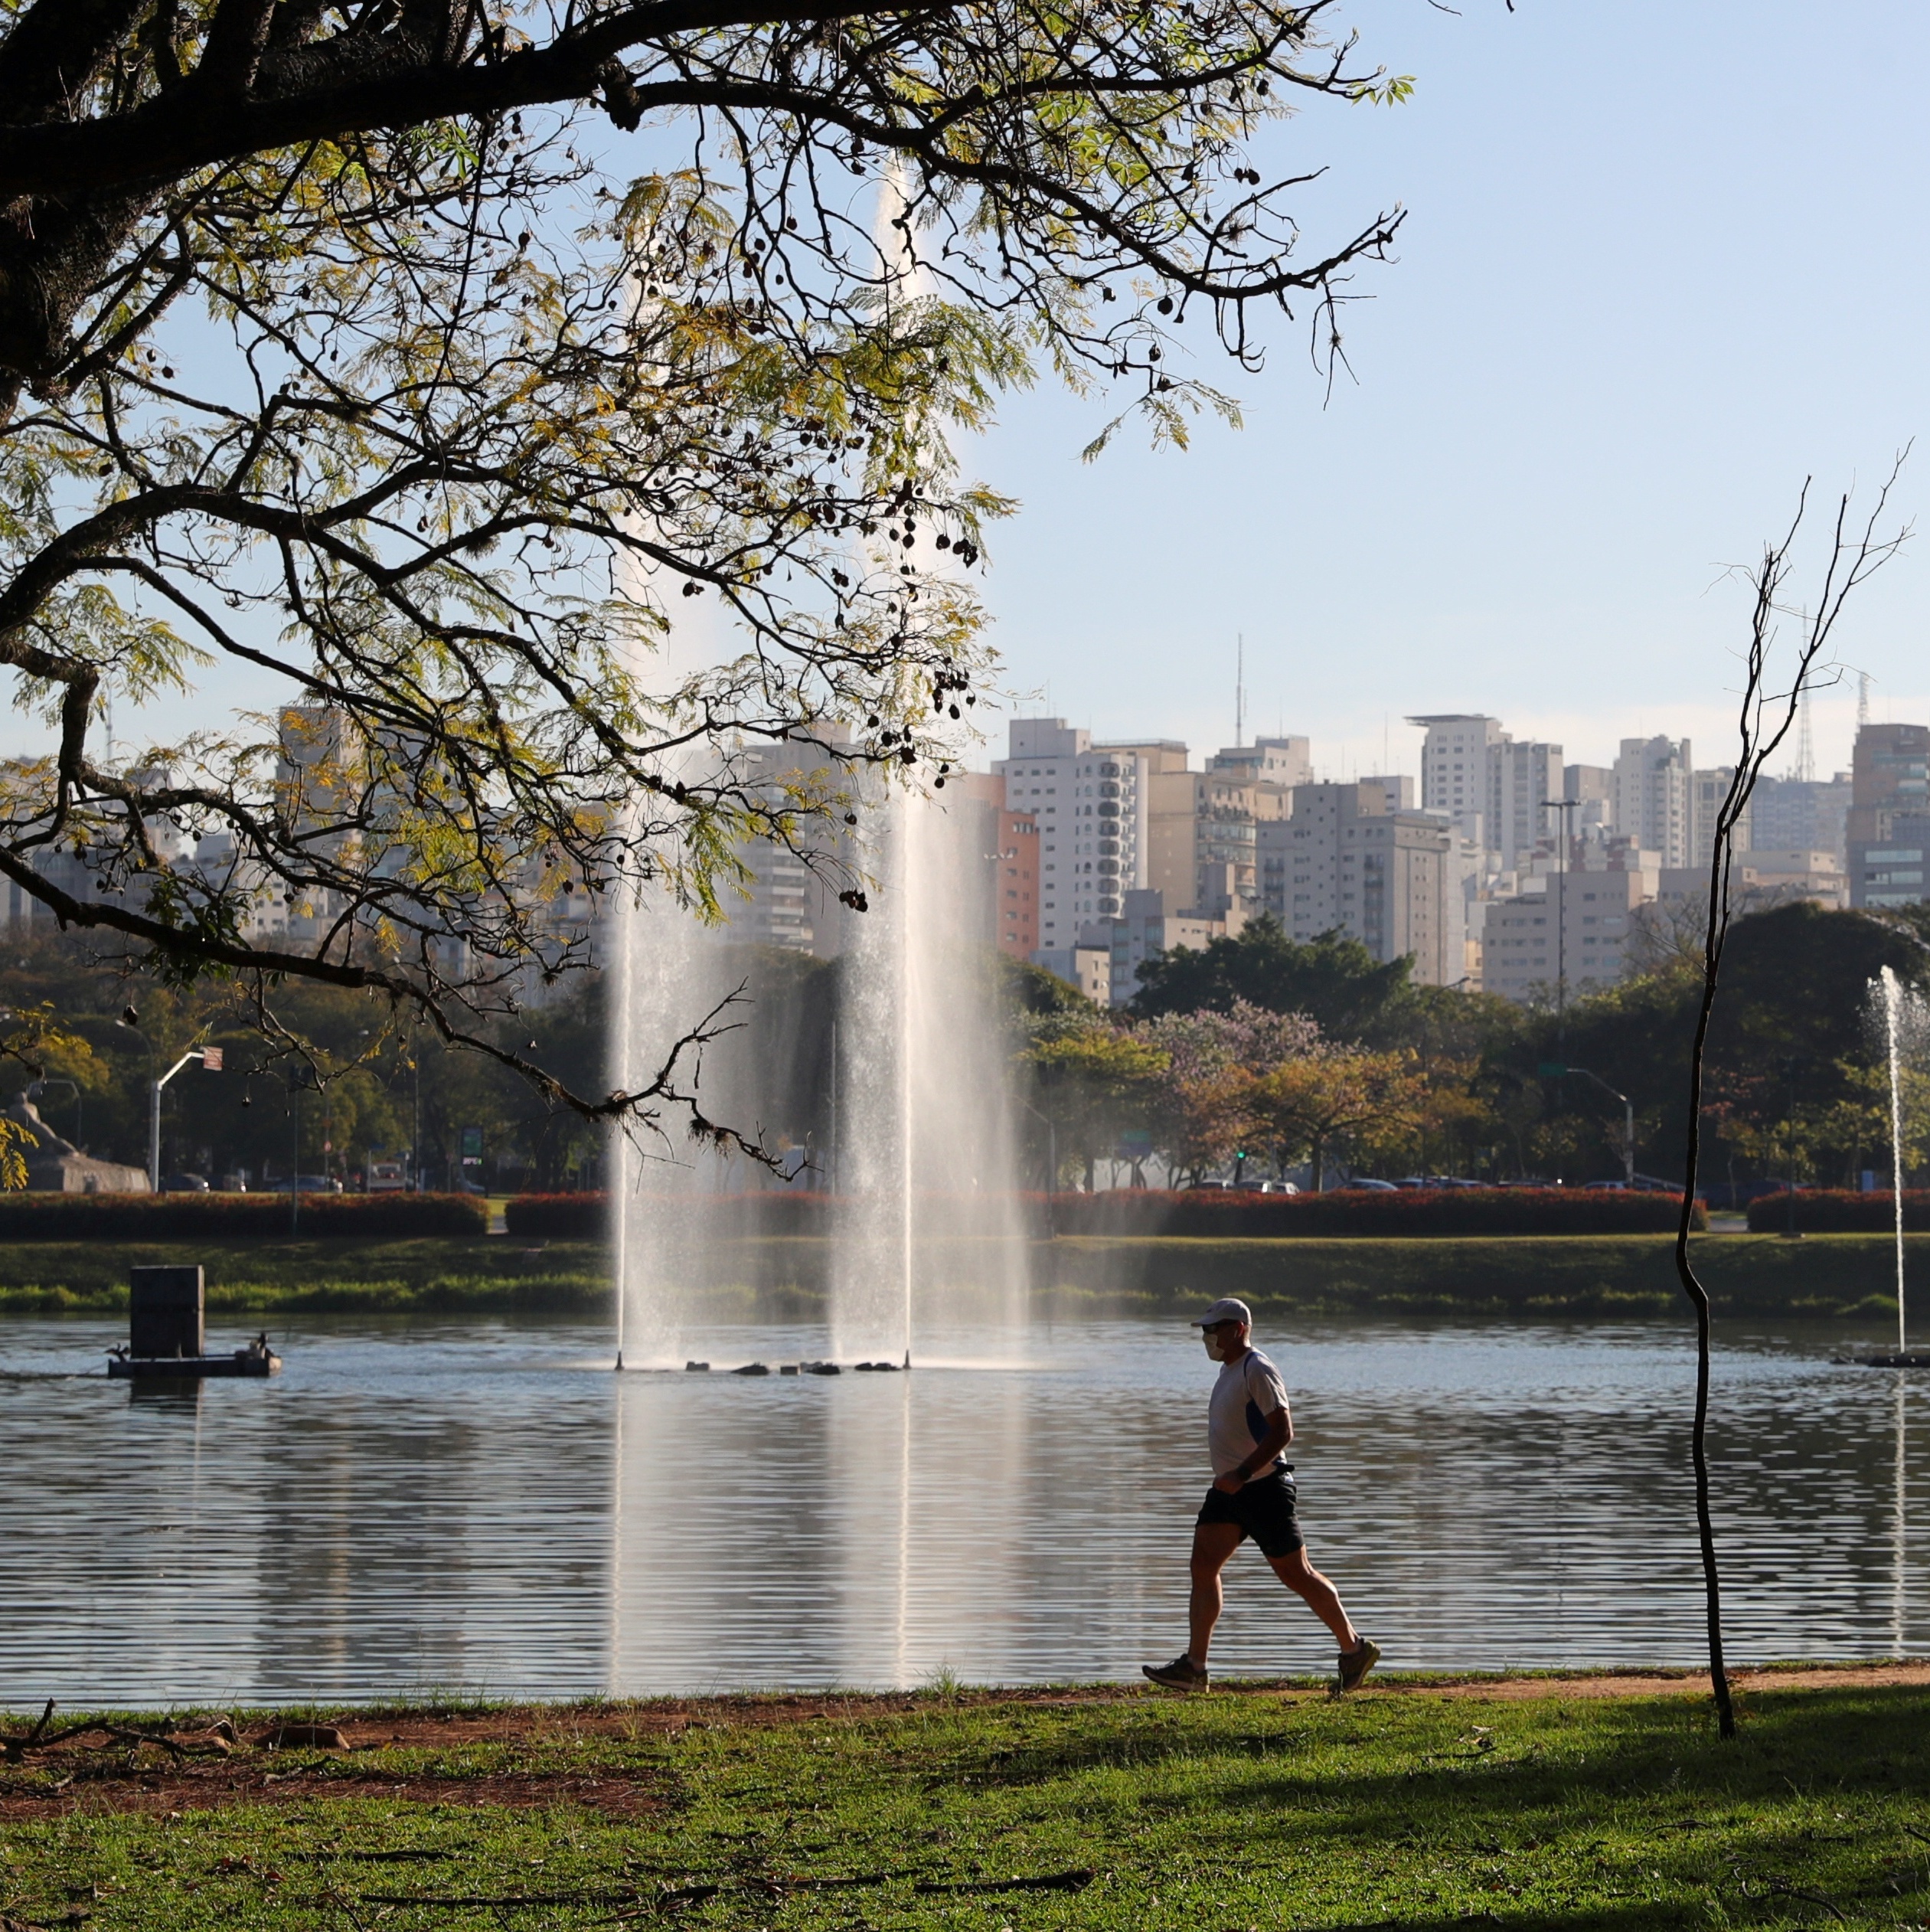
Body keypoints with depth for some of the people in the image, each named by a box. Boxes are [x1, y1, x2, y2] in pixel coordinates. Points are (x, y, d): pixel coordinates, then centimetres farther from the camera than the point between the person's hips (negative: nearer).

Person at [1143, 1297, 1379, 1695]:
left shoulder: (1258, 1371, -16)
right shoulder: (1229, 1370, 15)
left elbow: (1282, 1432, -23)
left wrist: (1241, 1474, -28)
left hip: (1264, 1488, -10)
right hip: (1231, 1490, 10)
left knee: (1296, 1574, -2)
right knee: (1203, 1565, -2)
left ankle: (1355, 1649, 13)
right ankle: (1193, 1666, -5)